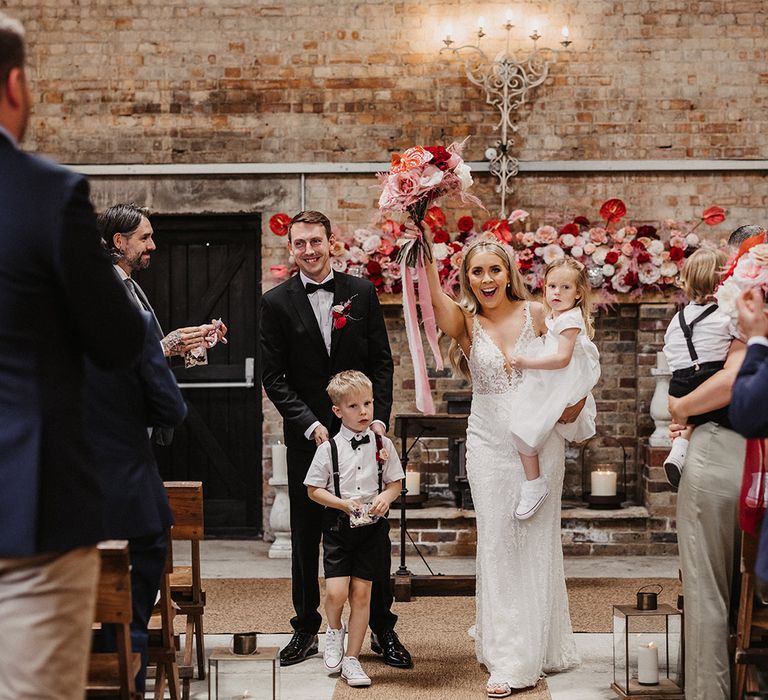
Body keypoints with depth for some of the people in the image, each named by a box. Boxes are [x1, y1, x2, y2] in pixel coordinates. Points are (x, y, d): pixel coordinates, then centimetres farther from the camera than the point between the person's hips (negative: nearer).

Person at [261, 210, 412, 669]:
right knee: (305, 536, 8)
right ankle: (306, 630, 19)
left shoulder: (362, 292, 3)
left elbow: (382, 361, 4)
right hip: (307, 436, 0)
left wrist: (379, 417, -7)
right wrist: (311, 426, -12)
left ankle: (383, 630, 15)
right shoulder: (277, 302, 0)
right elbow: (273, 376, -3)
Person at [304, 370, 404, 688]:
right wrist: (343, 503, -14)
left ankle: (351, 659, 15)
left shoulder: (382, 444, 2)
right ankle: (334, 630, 22)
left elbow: (396, 482, 10)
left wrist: (386, 496, -12)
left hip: (372, 528, 2)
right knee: (336, 592, -13)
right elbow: (313, 489, 1)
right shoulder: (329, 448, -3)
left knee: (361, 594, 3)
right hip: (338, 527, -1)